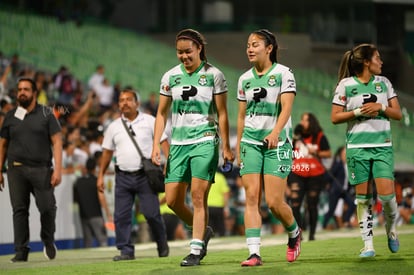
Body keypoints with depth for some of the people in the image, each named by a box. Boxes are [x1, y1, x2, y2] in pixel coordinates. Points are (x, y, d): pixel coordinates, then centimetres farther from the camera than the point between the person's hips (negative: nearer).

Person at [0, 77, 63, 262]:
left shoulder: (46, 114, 5)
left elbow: (57, 142, 1)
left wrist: (58, 170, -9)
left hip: (41, 169, -2)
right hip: (16, 169, 2)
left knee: (47, 208, -6)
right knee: (19, 210, -1)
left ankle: (48, 242, 19)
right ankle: (21, 251, 3)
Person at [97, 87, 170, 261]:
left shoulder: (149, 121, 5)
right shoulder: (114, 127, 12)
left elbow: (163, 142, 2)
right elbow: (107, 152, 16)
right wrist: (101, 175, 13)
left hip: (145, 175, -3)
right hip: (123, 176, 3)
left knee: (151, 213, -6)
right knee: (121, 215, -4)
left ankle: (162, 245, 14)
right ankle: (126, 250, 2)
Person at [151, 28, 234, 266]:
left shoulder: (214, 75, -3)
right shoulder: (170, 77, 6)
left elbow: (222, 113, 0)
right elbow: (162, 113, 11)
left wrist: (226, 147, -3)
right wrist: (156, 145, 3)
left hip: (205, 142, -4)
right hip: (178, 144, 4)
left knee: (198, 197, -12)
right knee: (172, 200, 2)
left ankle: (196, 250, -8)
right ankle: (204, 231, 25)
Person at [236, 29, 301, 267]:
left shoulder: (283, 73, -4)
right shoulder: (245, 79, 11)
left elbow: (286, 107, -15)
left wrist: (275, 132, -31)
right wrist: (238, 146, 15)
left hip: (277, 143, -4)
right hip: (251, 142, 4)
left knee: (274, 202, -8)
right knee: (252, 197, -7)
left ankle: (294, 232, 22)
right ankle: (254, 253, -10)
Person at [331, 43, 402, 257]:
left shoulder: (384, 82, 11)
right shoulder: (346, 85, 1)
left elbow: (398, 114, 10)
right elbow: (335, 117, 1)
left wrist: (381, 107, -8)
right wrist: (359, 112, -11)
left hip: (382, 146, 2)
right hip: (357, 148, -2)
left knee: (386, 193, -11)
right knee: (363, 197, -2)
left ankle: (391, 228, 17)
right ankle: (368, 243, 4)